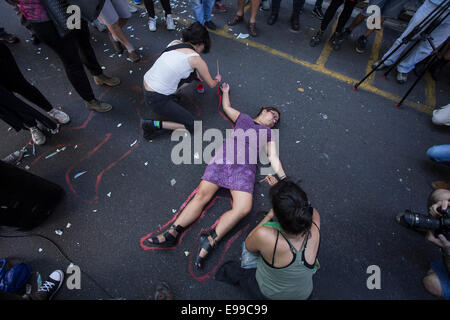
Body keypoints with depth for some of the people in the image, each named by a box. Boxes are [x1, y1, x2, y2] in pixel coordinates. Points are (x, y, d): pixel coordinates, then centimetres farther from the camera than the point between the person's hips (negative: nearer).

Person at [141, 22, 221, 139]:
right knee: (192, 126, 1)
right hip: (156, 99, -8)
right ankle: (153, 124, -3)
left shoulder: (175, 42, 6)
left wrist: (198, 75, 36)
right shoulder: (196, 59, -12)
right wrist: (217, 80, 25)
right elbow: (211, 84, 3)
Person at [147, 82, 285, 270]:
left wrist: (284, 180, 10)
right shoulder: (243, 117, 31)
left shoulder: (268, 132, 30)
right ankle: (172, 233, -17)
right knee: (202, 195, -17)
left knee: (243, 208, -26)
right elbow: (226, 106, 45)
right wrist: (226, 91, 58)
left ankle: (210, 240, -21)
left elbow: (273, 159, 20)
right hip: (223, 158, 1)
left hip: (245, 168, 0)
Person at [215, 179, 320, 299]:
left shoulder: (264, 235, -43)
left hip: (264, 293, -3)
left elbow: (248, 246, -15)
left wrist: (269, 216, -12)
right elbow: (314, 212, -3)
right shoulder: (315, 230, -31)